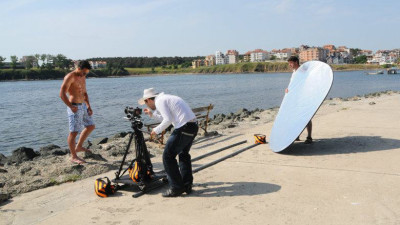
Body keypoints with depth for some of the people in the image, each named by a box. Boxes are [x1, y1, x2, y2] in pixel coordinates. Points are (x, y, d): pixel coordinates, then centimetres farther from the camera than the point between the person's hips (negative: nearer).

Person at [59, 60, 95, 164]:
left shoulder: (82, 78, 14)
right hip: (74, 107, -9)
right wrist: (71, 106, -23)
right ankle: (73, 156, 6)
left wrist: (88, 106, 13)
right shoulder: (70, 77, -13)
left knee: (91, 126, 17)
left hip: (83, 106, 9)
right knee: (74, 132, -4)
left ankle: (78, 147, 30)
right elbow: (62, 94, -19)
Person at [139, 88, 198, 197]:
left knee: (168, 156, 0)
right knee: (183, 154, 24)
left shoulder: (159, 101, -5)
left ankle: (176, 188, 5)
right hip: (194, 126, 10)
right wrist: (152, 113, 37)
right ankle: (187, 185, 28)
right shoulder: (166, 98, 23)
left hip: (184, 128, -10)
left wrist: (157, 130, -1)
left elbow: (168, 120, -14)